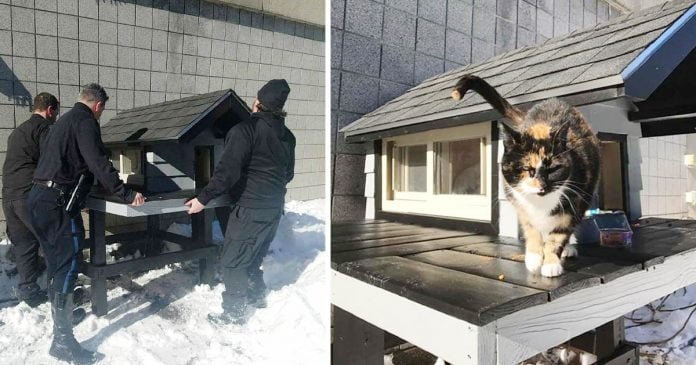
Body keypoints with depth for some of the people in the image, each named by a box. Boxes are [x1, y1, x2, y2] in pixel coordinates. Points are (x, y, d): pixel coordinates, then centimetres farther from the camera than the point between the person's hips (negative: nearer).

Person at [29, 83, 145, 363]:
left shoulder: (65, 120, 22)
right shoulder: (85, 121, -9)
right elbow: (99, 163, -20)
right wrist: (126, 195, -18)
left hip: (40, 198, 10)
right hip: (58, 201, -10)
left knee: (56, 262, 21)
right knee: (67, 265, -9)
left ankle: (59, 309, 37)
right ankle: (63, 340, -7)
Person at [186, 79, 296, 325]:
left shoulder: (245, 130, -14)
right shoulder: (287, 135, 8)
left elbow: (228, 171, -21)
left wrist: (203, 198, -13)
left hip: (249, 208, -8)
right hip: (274, 208, 8)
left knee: (232, 261, 6)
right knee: (253, 256, 24)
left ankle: (234, 313, 15)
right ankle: (257, 295, 38)